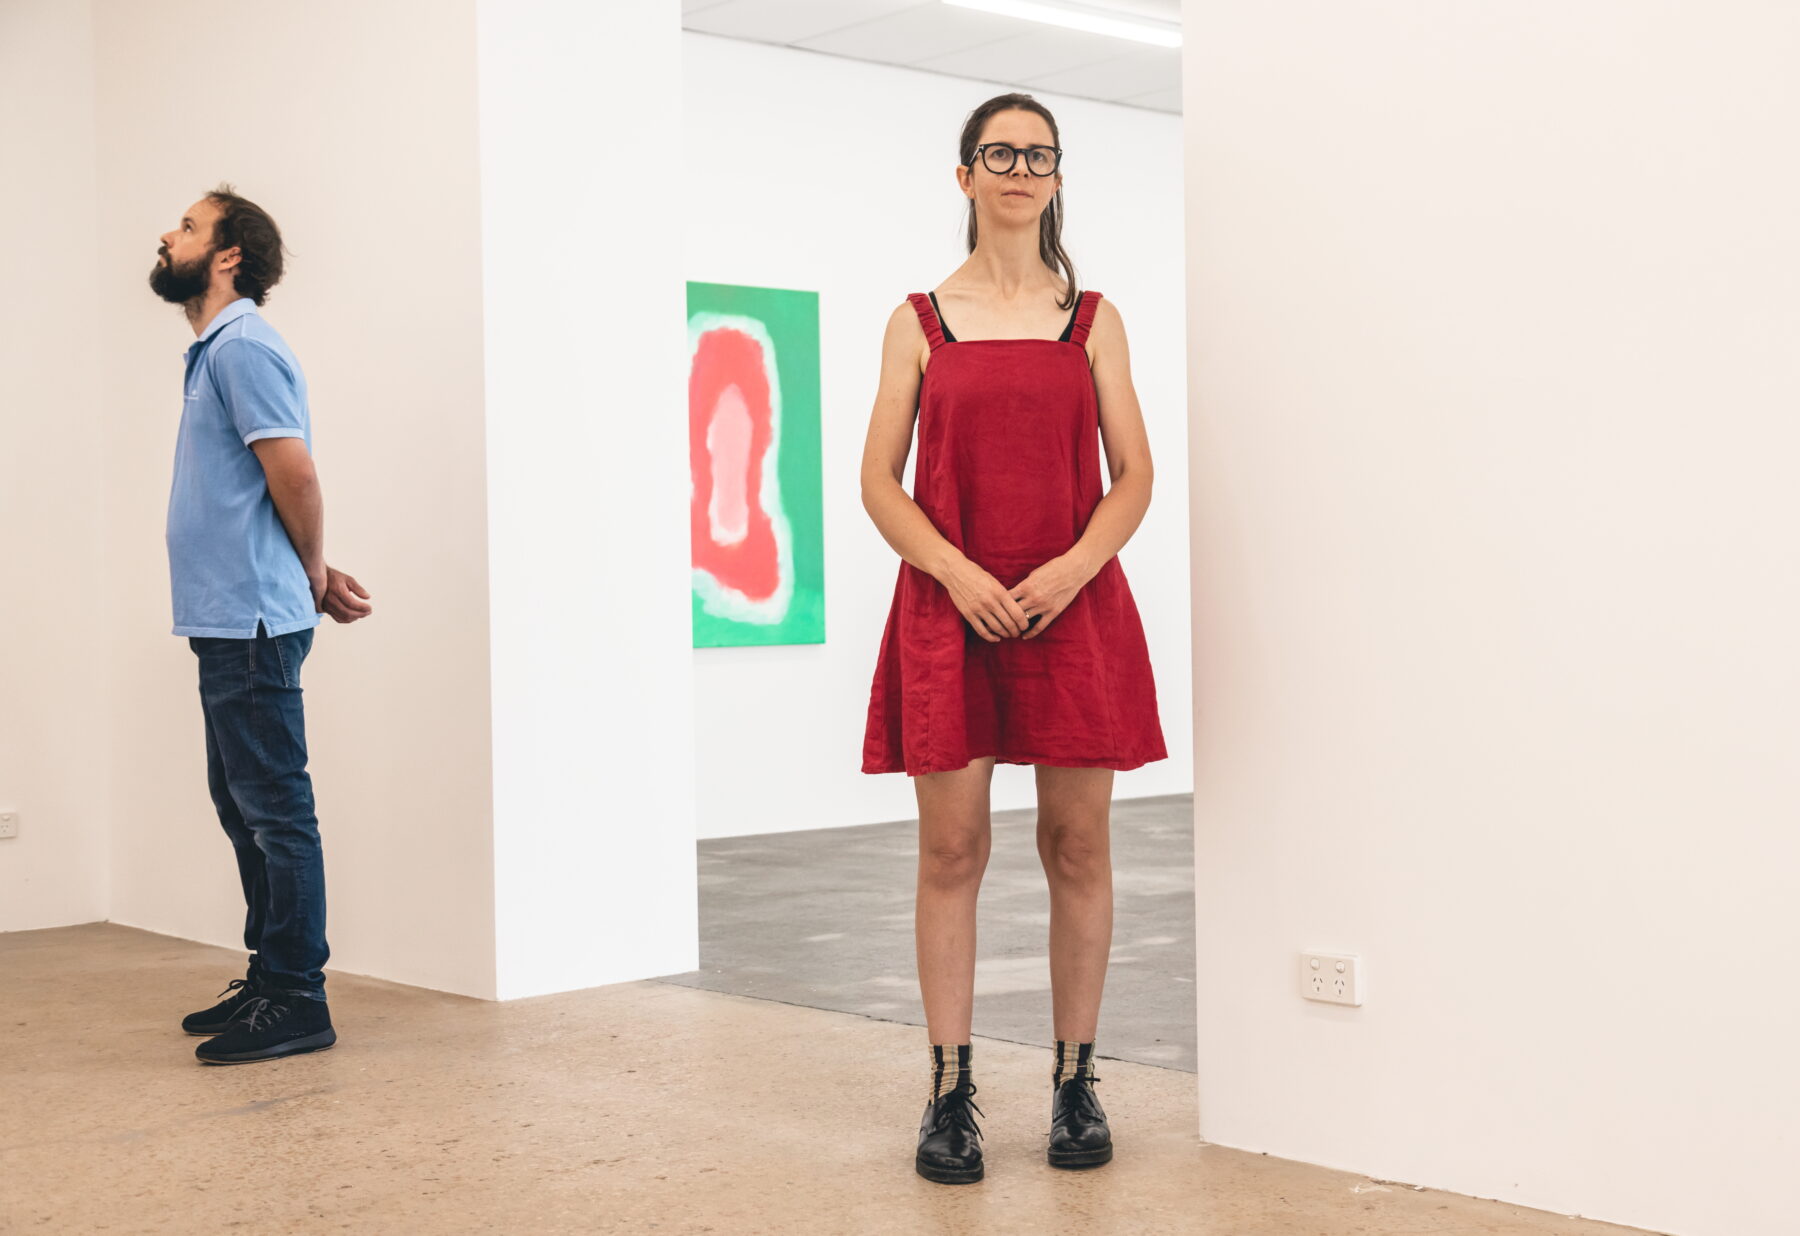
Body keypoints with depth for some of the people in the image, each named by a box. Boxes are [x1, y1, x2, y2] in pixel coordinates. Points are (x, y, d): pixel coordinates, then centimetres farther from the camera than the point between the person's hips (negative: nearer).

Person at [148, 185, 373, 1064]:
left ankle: (296, 1000, -1)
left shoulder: (243, 348, -12)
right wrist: (317, 578, 13)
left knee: (275, 809, -6)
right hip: (227, 622, 10)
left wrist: (314, 578, -6)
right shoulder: (214, 354, 19)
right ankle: (268, 980, 22)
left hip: (254, 621, -10)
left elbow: (295, 475, -20)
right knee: (242, 806, 14)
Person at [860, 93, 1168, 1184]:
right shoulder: (920, 321, 9)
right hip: (949, 603, -1)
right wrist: (958, 573, -12)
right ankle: (951, 1094, 5)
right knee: (952, 845, -2)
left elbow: (1134, 479, 7)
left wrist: (1071, 568, -11)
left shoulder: (1093, 318, 11)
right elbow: (879, 483, 4)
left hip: (1073, 603, 1)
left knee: (1078, 845, 2)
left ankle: (1077, 1085, 13)